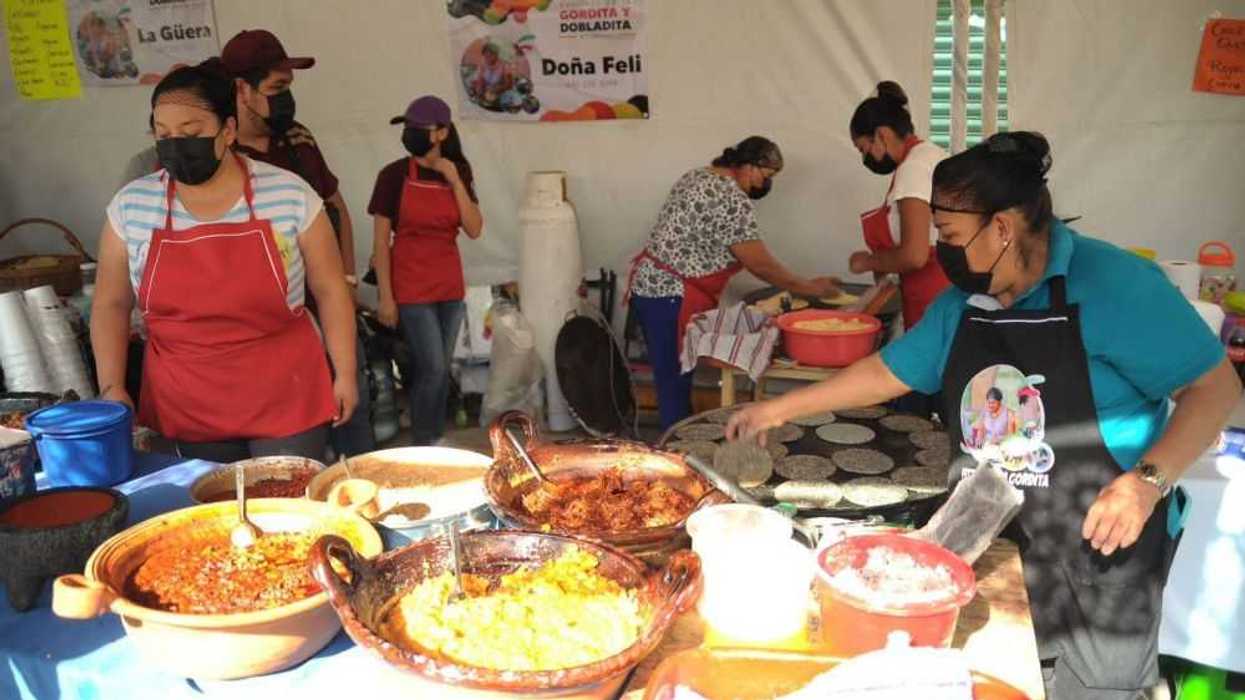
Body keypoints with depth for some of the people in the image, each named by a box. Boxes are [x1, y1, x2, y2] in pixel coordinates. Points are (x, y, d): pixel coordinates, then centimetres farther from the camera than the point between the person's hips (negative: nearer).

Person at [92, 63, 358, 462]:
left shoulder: (289, 195, -8)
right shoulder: (130, 207, -2)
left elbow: (329, 289, -1)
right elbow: (110, 305, 8)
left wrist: (345, 373, -1)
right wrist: (112, 388, 1)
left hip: (286, 398, -2)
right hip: (187, 406, 2)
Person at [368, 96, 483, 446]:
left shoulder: (458, 172, 5)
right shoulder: (394, 175, -8)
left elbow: (474, 230, -4)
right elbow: (380, 240, -8)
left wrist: (455, 180, -11)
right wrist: (386, 297, -11)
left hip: (450, 286, 5)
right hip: (411, 287, -5)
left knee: (441, 369, 11)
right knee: (431, 368, -6)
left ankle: (434, 441, 25)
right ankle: (422, 444, 10)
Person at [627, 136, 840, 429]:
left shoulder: (698, 176, 13)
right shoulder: (732, 199, -16)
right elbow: (761, 265, -14)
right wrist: (810, 287, -4)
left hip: (650, 285, 10)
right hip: (671, 298, -10)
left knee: (672, 380, 14)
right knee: (676, 385, -4)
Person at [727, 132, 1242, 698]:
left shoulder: (1114, 284, -17)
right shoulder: (961, 305, 3)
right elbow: (889, 372, 12)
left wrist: (1150, 480, -26)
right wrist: (780, 409, 13)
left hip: (1101, 554, -5)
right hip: (993, 547, 6)